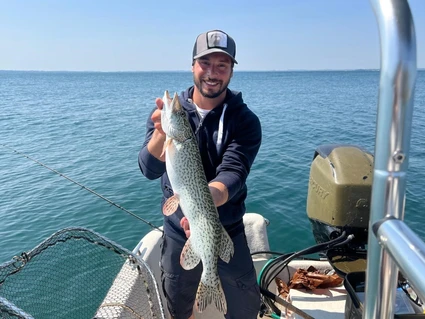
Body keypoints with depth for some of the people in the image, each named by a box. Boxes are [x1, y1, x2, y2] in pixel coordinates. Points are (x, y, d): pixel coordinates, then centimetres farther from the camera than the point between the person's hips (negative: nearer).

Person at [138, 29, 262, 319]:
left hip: (228, 232, -1)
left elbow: (233, 174, -25)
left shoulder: (245, 121, -13)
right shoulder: (168, 112, -9)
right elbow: (150, 169, -19)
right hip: (178, 231, 1)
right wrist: (162, 134, -40)